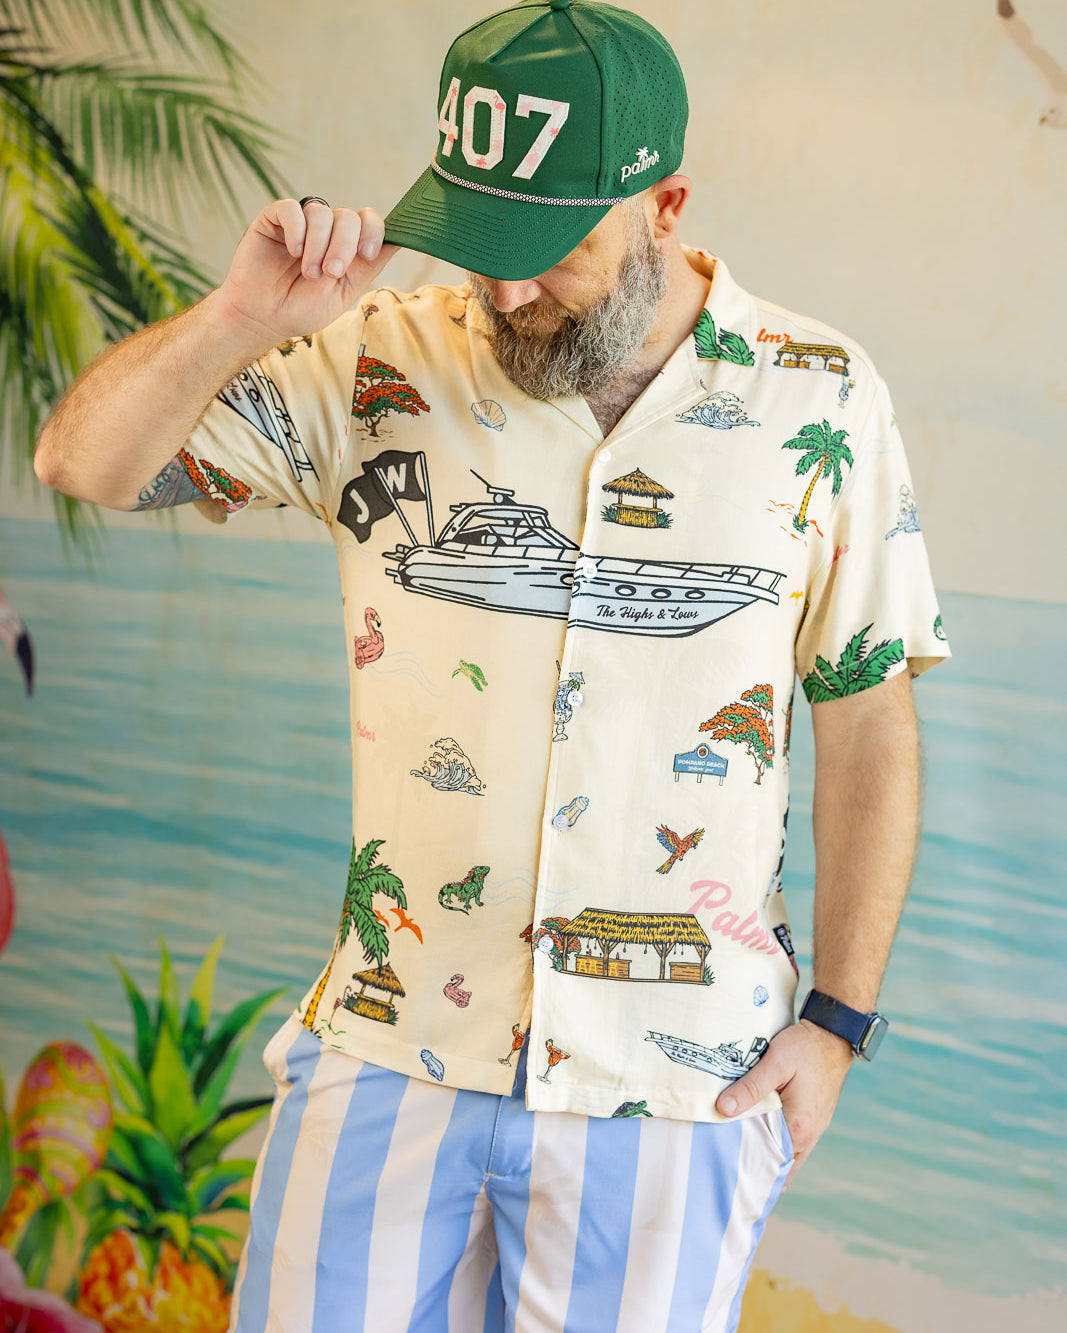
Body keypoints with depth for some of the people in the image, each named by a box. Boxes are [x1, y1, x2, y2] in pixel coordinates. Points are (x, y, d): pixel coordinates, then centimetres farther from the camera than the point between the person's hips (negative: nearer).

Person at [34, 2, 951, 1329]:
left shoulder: (819, 400, -3)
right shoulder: (385, 368, -3)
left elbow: (868, 722, 3)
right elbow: (86, 461, -3)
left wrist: (838, 1018, 1)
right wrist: (242, 316, -21)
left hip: (669, 1081, 0)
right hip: (391, 1049, 1)